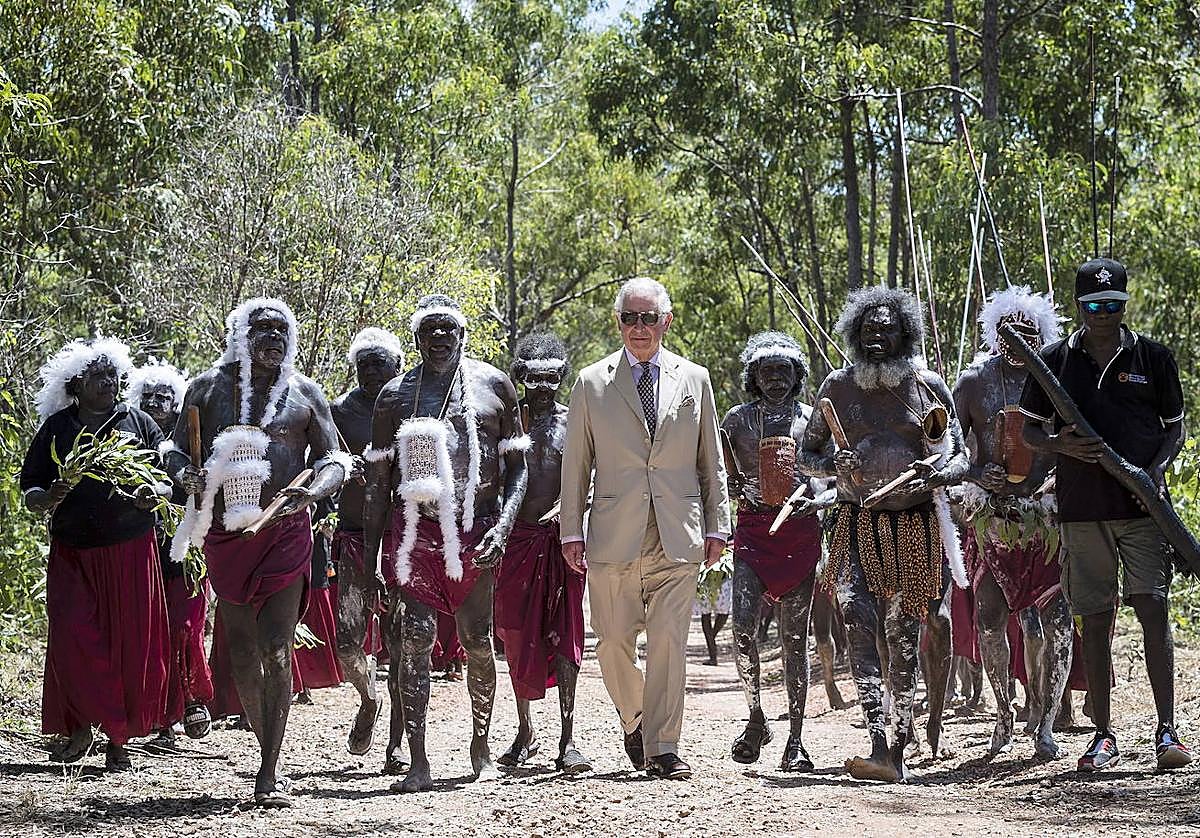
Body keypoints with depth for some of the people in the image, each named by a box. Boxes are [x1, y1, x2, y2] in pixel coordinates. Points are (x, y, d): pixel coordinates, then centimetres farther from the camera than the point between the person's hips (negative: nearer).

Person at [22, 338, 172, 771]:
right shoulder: (55, 429, 7)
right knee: (73, 641, -11)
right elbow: (29, 492, 7)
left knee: (132, 644, -1)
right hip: (72, 555, 0)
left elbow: (171, 477, 7)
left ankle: (119, 739, 8)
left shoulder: (138, 423, 9)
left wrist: (154, 493, -15)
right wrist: (49, 498, -15)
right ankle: (80, 726, 5)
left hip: (131, 553, 0)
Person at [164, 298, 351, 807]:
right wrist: (186, 475, -12)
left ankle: (269, 773, -10)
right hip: (226, 533, 2)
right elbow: (177, 449, 11)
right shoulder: (209, 387, 8)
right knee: (241, 652, 8)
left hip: (285, 532, -2)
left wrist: (312, 491, -15)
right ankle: (268, 750, 25)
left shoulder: (304, 393, 7)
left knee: (276, 650, -11)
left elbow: (335, 459, 7)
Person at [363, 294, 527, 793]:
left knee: (478, 641, 5)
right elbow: (377, 480, 10)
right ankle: (418, 764, -9)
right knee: (415, 639, -9)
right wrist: (370, 554, 4)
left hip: (476, 529, 0)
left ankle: (480, 746, 25)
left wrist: (503, 525, -9)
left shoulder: (494, 386, 7)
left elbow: (517, 467, 7)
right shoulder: (395, 396, 8)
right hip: (415, 528, 0)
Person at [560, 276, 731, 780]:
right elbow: (575, 465, 8)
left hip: (679, 537, 0)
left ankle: (662, 749, -4)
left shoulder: (694, 379, 11)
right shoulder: (592, 383, 7)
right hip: (614, 537, 0)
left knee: (669, 642, -7)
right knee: (613, 643, 3)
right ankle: (634, 721, 29)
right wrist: (572, 531, 3)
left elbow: (711, 461, 13)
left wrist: (716, 526, 8)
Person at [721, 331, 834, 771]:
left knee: (795, 636, 0)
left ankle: (795, 739, 4)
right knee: (743, 626, -14)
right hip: (752, 529, 0)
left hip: (800, 531, 0)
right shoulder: (737, 420, 9)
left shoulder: (811, 419, 9)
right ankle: (755, 718, 5)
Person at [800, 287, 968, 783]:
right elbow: (806, 455, 12)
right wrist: (833, 464, -11)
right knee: (860, 624, -18)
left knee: (904, 636, 2)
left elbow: (961, 459, 5)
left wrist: (935, 476, -18)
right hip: (858, 525, 0)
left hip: (918, 525, 0)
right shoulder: (838, 387, 6)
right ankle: (879, 747, -26)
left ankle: (899, 746, 12)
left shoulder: (928, 386, 4)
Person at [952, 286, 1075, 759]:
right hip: (990, 518, 1)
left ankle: (1044, 726, -2)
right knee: (990, 621, 1)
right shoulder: (975, 381, 6)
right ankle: (1004, 716, 21)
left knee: (1057, 621, -9)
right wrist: (976, 475, -11)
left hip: (1047, 517, -1)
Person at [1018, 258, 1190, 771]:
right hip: (1081, 509, 1)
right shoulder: (1055, 361, 7)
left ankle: (1166, 730, -7)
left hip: (1142, 504, -1)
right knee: (1095, 620, 3)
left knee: (1153, 609, -10)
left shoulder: (1153, 357, 6)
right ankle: (1103, 736, 9)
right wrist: (1064, 445, -9)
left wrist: (1156, 470, -8)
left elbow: (1175, 427, 11)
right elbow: (1030, 432, 12)